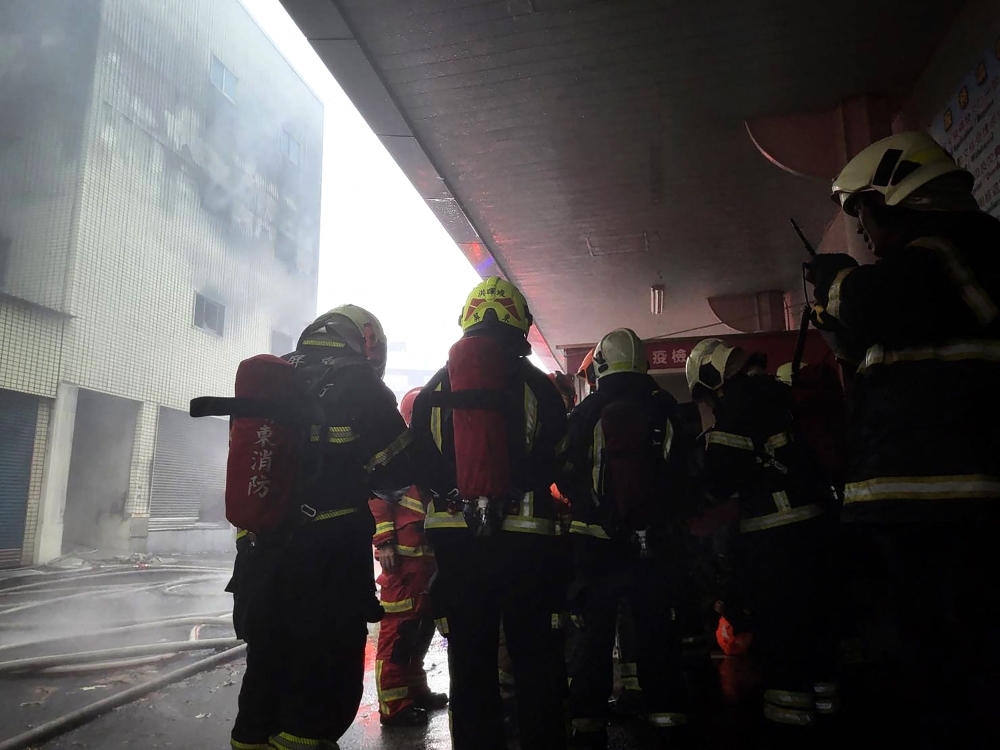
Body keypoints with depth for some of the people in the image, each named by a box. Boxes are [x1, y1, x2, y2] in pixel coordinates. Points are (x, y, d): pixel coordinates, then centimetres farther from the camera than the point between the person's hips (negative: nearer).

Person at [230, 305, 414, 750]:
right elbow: (400, 468, -7)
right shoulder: (357, 382, -5)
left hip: (265, 550, 7)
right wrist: (364, 479, 12)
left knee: (267, 664, 19)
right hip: (331, 552, -6)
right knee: (328, 672, 5)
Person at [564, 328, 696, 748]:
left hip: (596, 542, -1)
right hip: (656, 542, 2)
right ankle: (667, 715, 18)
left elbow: (568, 477, -4)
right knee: (659, 630, 12)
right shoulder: (665, 409, 0)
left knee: (594, 633, 7)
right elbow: (682, 471, 5)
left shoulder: (584, 413, -6)